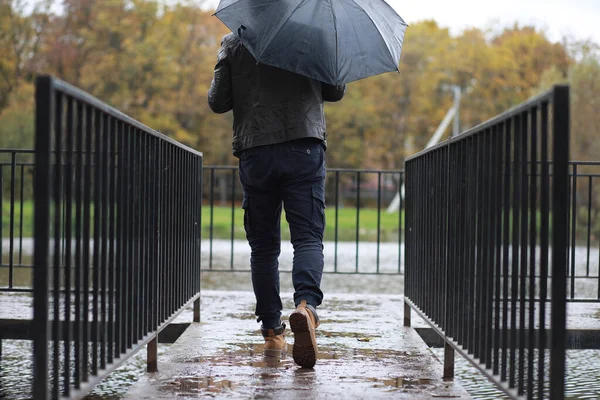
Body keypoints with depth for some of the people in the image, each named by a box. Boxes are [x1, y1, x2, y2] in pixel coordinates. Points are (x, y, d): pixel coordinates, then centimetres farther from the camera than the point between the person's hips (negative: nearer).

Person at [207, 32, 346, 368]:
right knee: (308, 238, -4)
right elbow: (336, 92, 12)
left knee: (264, 246, 10)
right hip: (304, 148, -1)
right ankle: (306, 304, -31)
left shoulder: (233, 43, 6)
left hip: (255, 154, 1)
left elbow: (218, 102, 5)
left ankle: (272, 332, 12)